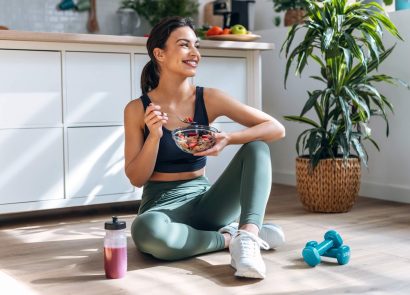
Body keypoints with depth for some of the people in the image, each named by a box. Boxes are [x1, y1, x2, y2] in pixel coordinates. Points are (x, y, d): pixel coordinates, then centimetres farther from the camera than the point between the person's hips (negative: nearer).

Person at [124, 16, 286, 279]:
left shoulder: (209, 99, -3)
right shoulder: (137, 109, -7)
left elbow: (276, 129, -7)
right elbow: (137, 179, -6)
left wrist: (229, 139, -24)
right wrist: (154, 136, -22)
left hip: (203, 200, 3)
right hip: (161, 204, -2)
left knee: (257, 146, -17)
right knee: (146, 230, -39)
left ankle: (247, 237, -33)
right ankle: (230, 237, -17)